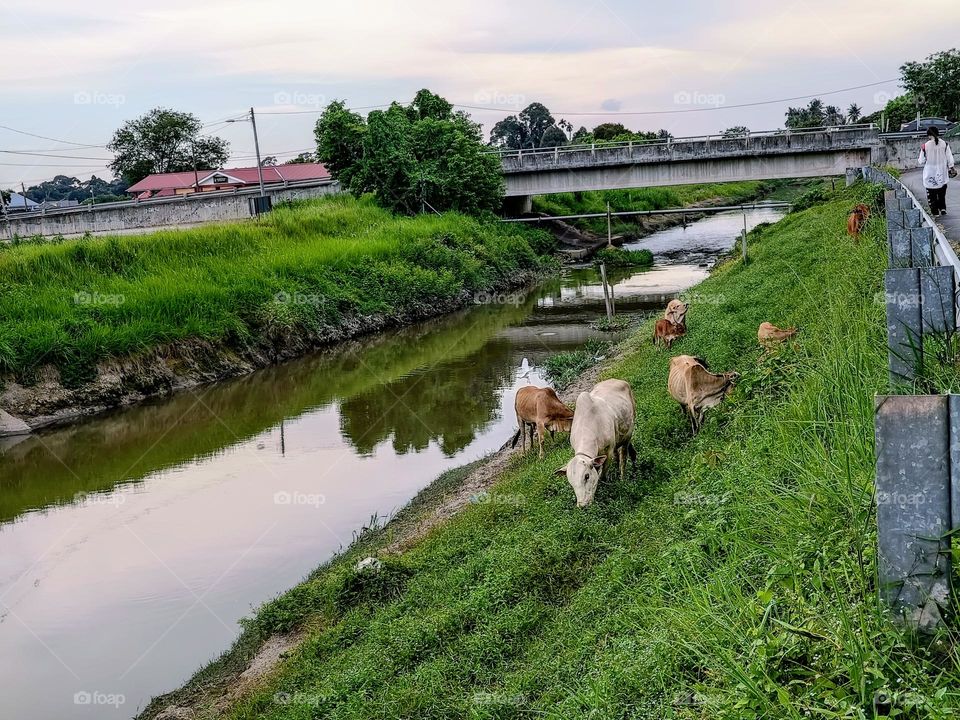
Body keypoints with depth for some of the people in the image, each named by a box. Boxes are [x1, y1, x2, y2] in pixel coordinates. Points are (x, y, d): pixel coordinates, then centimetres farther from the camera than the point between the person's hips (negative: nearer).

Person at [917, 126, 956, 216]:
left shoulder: (925, 146, -15)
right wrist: (951, 169, 10)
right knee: (942, 193, 22)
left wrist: (918, 161, 16)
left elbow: (922, 161, -6)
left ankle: (934, 211, 10)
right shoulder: (945, 144, -8)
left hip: (930, 175, -3)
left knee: (932, 194, 8)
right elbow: (950, 158, -3)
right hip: (942, 174, 3)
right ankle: (942, 208, 21)